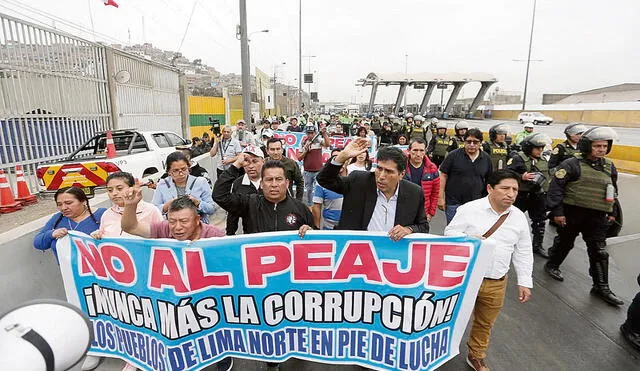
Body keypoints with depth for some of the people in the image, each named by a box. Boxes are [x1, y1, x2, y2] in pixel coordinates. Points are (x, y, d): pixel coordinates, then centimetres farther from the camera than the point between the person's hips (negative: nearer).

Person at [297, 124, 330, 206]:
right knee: (308, 190, 15)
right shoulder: (303, 143, 3)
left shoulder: (319, 140, -4)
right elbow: (299, 158, 3)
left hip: (318, 171, -3)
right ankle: (309, 205, 29)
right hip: (307, 171, 3)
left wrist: (324, 134, -38)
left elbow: (327, 145, -25)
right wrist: (305, 150, -12)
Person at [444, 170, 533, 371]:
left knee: (485, 323, 20)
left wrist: (524, 282, 6)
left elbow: (523, 253, 7)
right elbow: (450, 232, -7)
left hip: (496, 283, 4)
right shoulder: (469, 209, -13)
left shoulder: (519, 217, 1)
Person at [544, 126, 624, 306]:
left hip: (598, 217, 5)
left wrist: (611, 212, 19)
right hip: (573, 214, -5)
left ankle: (601, 287, 14)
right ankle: (552, 265, 35)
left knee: (599, 252, 6)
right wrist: (557, 211, -18)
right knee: (564, 242, 12)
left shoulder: (609, 166, 9)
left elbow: (613, 190, 21)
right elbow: (556, 187, -16)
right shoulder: (572, 164, -12)